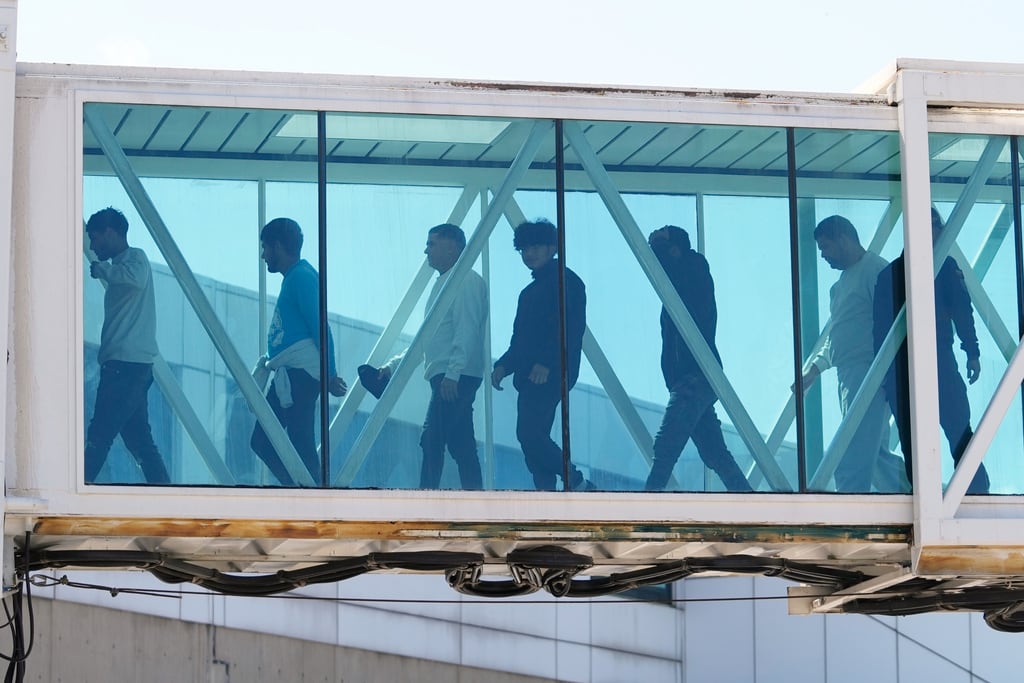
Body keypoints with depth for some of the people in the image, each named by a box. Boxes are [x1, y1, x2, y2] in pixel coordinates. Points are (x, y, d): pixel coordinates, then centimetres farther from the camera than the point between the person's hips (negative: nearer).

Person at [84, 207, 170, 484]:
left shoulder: (135, 258, -3)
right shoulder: (122, 265, 25)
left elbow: (135, 278, -27)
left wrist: (100, 268, -13)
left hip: (126, 363, -10)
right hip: (126, 364, 10)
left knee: (99, 436, -14)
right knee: (139, 439, 8)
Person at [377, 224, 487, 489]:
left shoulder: (467, 281, -7)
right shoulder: (442, 283, 23)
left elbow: (466, 331, -17)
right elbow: (426, 338, 28)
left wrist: (452, 373, -25)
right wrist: (393, 365, 22)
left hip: (456, 377, -10)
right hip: (445, 378, 10)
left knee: (432, 441, -13)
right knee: (462, 447, 6)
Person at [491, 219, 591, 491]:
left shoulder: (567, 282, -4)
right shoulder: (530, 291, 24)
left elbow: (573, 328, -15)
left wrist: (546, 363, -24)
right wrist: (504, 365, 11)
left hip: (549, 375, -9)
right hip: (529, 377, 9)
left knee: (529, 433, -18)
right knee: (534, 438, 3)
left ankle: (576, 483, -8)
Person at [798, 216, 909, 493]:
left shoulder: (875, 269, -9)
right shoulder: (842, 282, 21)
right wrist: (813, 370, 21)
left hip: (868, 375, -10)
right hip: (849, 377, 10)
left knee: (852, 462, -13)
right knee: (874, 453, 14)